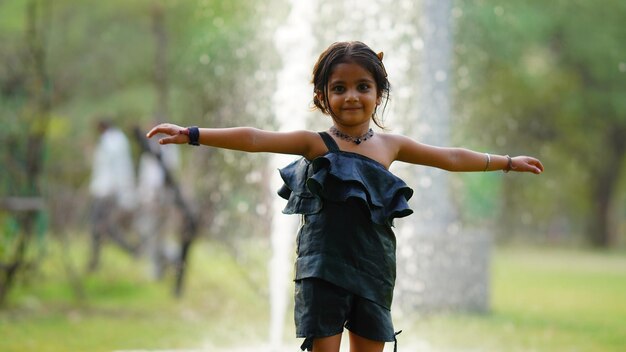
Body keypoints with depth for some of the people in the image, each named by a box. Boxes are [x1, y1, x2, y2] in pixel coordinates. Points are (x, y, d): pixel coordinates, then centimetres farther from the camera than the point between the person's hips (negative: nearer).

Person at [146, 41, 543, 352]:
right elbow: (255, 139, -14)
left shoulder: (390, 145, 8)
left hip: (372, 273, 4)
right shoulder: (316, 144, -3)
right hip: (323, 270, -3)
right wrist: (192, 135, -23)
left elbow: (451, 158, 19)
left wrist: (508, 162, 26)